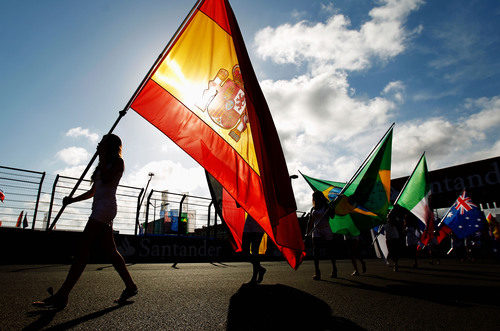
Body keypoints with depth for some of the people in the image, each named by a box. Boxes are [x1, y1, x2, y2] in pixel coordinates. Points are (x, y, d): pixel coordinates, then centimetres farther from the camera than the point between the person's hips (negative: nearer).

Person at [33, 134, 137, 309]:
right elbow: (92, 192, 27)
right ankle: (130, 287, 9)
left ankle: (62, 296, -11)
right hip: (100, 210, 9)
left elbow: (106, 179, -17)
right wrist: (72, 199, 13)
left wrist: (102, 156, -7)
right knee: (110, 250, 5)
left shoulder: (118, 161, 2)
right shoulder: (103, 165, 28)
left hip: (105, 208, -9)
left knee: (83, 249, -12)